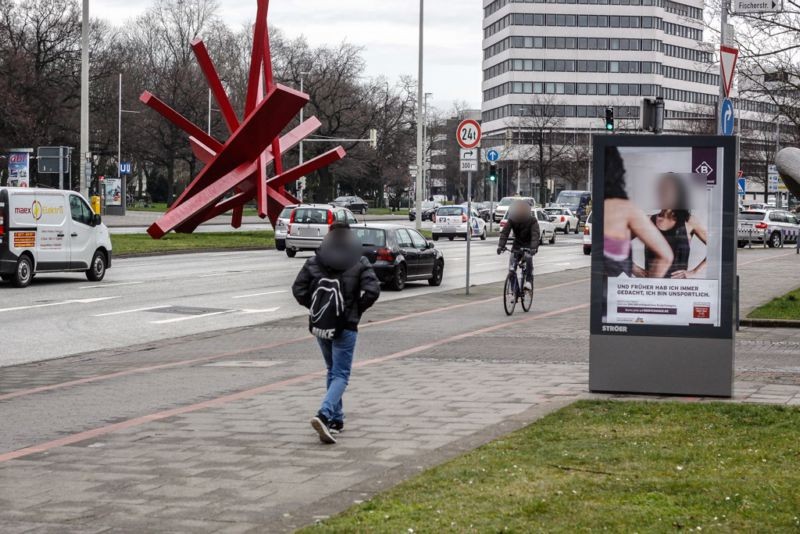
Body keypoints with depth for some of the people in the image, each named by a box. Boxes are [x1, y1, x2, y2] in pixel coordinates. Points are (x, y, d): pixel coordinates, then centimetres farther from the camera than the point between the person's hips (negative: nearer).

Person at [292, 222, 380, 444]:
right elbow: (372, 290, -14)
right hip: (346, 326, -3)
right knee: (341, 375, -2)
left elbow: (298, 290, -3)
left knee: (333, 371, 20)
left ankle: (336, 419, 23)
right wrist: (358, 309, 1)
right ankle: (324, 415, -25)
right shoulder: (359, 263, -4)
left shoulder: (314, 262, 1)